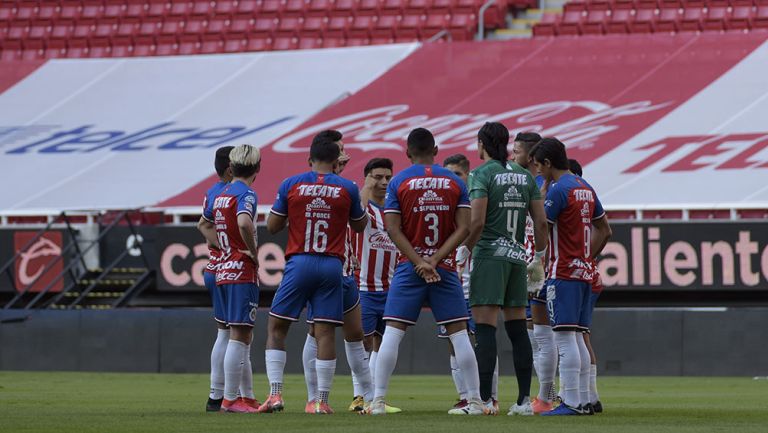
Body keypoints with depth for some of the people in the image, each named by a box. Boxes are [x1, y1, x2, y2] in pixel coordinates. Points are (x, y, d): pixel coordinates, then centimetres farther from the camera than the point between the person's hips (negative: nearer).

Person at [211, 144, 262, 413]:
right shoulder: (246, 194, -11)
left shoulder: (220, 195, 15)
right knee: (239, 336, -8)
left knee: (243, 337, 14)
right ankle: (230, 399, -9)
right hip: (243, 271, -9)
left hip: (224, 269, 9)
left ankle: (248, 397, 16)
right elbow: (244, 223, -30)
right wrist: (253, 252, -16)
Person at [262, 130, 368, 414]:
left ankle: (275, 394, -1)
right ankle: (322, 400, -1)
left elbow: (272, 226, 6)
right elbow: (360, 226, 17)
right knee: (325, 332, 1)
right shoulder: (347, 188, 0)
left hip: (299, 263, -1)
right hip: (331, 266, 1)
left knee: (276, 328, 9)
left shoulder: (291, 185, -1)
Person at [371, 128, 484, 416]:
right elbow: (464, 228, -2)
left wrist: (419, 262, -10)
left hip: (409, 267, -1)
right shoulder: (455, 182, 5)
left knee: (393, 332, 0)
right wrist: (436, 259, -7)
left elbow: (393, 229, -7)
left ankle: (378, 401, -5)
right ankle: (475, 401, 4)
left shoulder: (398, 182, 0)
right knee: (459, 333, 5)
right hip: (446, 268, 2)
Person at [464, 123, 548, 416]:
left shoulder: (482, 174, -6)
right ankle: (524, 399, 8)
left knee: (485, 328, -7)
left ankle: (484, 399, -13)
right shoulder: (524, 176, 11)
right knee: (517, 329, 9)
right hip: (517, 256, 6)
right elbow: (541, 222, 9)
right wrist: (540, 255, 18)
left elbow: (477, 222, -15)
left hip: (490, 254, -6)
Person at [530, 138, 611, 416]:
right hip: (584, 272, 9)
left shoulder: (558, 189, -12)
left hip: (563, 272, -9)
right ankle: (582, 400, 11)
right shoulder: (585, 188, 16)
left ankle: (571, 402, -13)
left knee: (564, 338, -9)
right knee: (575, 338, 12)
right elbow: (604, 230, 21)